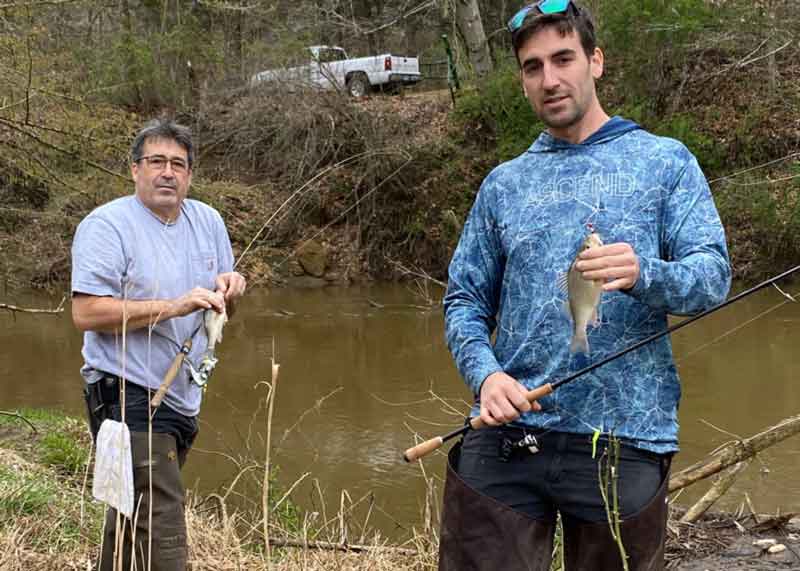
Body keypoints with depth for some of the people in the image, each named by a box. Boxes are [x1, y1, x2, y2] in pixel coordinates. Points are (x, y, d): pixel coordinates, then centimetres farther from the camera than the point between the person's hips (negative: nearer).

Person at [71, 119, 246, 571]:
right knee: (162, 523, -13)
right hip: (129, 395, -7)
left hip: (183, 396, 8)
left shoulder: (208, 221, 11)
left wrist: (229, 290, -4)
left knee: (134, 511, 20)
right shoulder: (106, 224, -11)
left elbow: (222, 311, 20)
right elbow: (86, 313, -22)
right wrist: (174, 305, -24)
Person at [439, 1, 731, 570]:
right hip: (504, 437, 2)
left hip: (624, 438, -2)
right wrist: (486, 373, -9)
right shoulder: (504, 183, 14)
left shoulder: (663, 160, 5)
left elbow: (714, 274, -5)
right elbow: (465, 299, 11)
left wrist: (644, 275, -26)